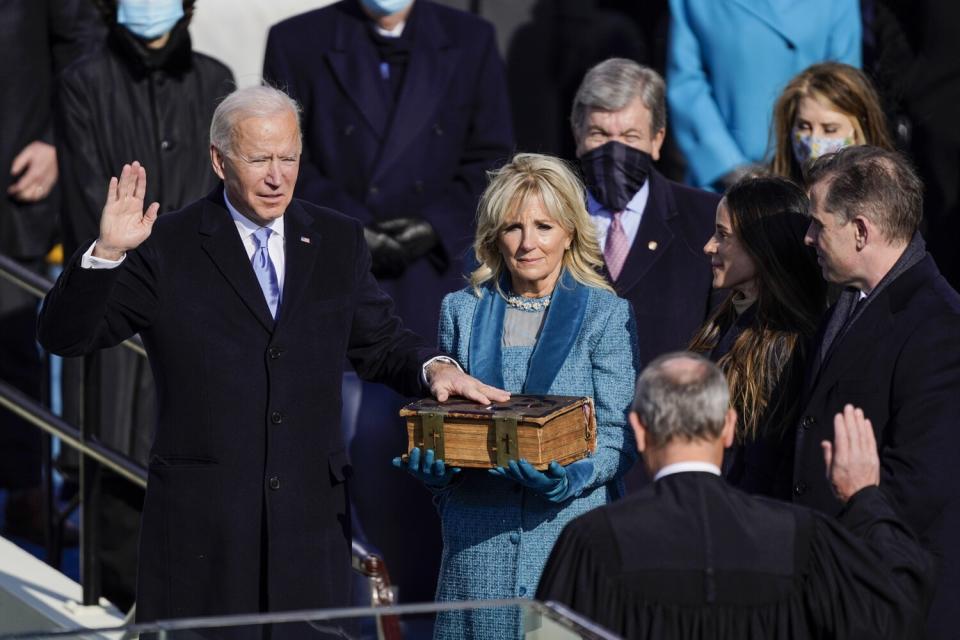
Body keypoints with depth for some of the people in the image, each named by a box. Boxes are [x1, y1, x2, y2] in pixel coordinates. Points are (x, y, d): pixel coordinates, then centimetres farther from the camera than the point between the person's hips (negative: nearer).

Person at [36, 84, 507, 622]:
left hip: (313, 516, 3)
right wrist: (106, 254, -20)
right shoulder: (168, 247, -1)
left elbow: (380, 342, 17)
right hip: (201, 521, -3)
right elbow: (65, 335, -4)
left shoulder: (339, 242, 11)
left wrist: (433, 368, -4)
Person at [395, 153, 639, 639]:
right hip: (477, 540, 2)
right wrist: (433, 463, -6)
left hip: (573, 533, -2)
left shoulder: (607, 315, 3)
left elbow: (619, 435, -1)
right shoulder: (461, 311, 12)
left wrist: (573, 477, -20)